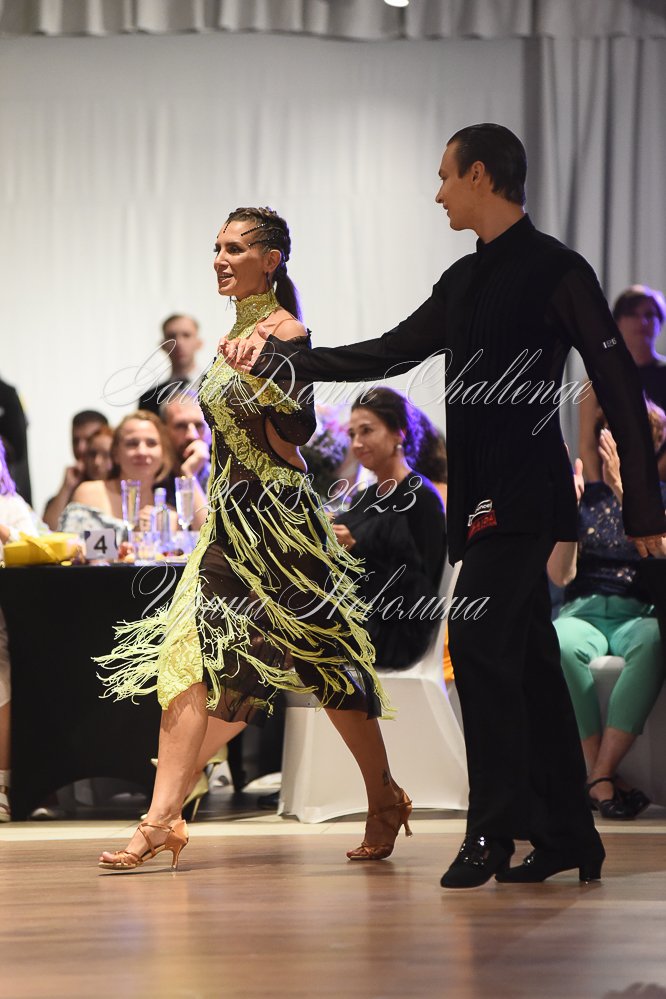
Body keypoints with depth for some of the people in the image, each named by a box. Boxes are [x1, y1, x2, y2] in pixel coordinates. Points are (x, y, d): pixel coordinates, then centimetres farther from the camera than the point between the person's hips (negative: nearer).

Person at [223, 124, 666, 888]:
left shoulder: (555, 271, -7)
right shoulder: (464, 281, 16)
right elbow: (389, 354, 23)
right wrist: (277, 359, 18)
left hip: (525, 496, -8)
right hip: (484, 499, 8)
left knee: (479, 641, -17)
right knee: (527, 664, 9)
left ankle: (494, 831, -14)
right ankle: (567, 838, 14)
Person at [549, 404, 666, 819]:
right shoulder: (585, 496, 14)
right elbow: (560, 576, 6)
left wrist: (621, 488, -15)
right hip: (583, 612, 1)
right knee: (560, 643, -37)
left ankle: (602, 776, -39)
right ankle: (599, 774, -33)